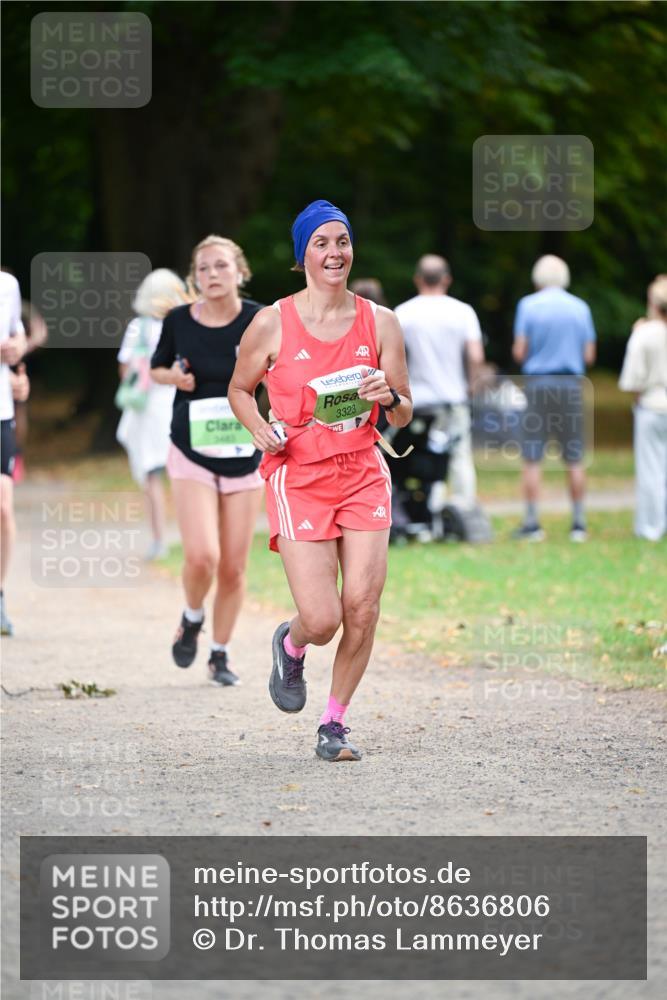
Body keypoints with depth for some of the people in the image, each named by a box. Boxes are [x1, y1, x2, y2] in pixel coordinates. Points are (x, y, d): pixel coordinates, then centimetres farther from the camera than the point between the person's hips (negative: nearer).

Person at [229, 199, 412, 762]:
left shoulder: (379, 323, 2)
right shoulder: (272, 324, -4)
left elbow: (404, 416, 8)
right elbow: (240, 388, 13)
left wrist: (388, 397, -14)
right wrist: (262, 431, -6)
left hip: (363, 473, 3)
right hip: (297, 477, -2)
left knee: (362, 607, -8)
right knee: (322, 619, -12)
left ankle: (335, 722, 13)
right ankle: (290, 645, 27)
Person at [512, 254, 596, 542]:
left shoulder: (528, 305, -3)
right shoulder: (580, 308, 4)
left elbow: (519, 352, -6)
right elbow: (589, 355, 5)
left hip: (538, 383, -2)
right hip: (571, 385, 2)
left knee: (532, 459, 2)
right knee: (574, 459, 6)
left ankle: (531, 523, -1)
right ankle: (578, 524, 7)